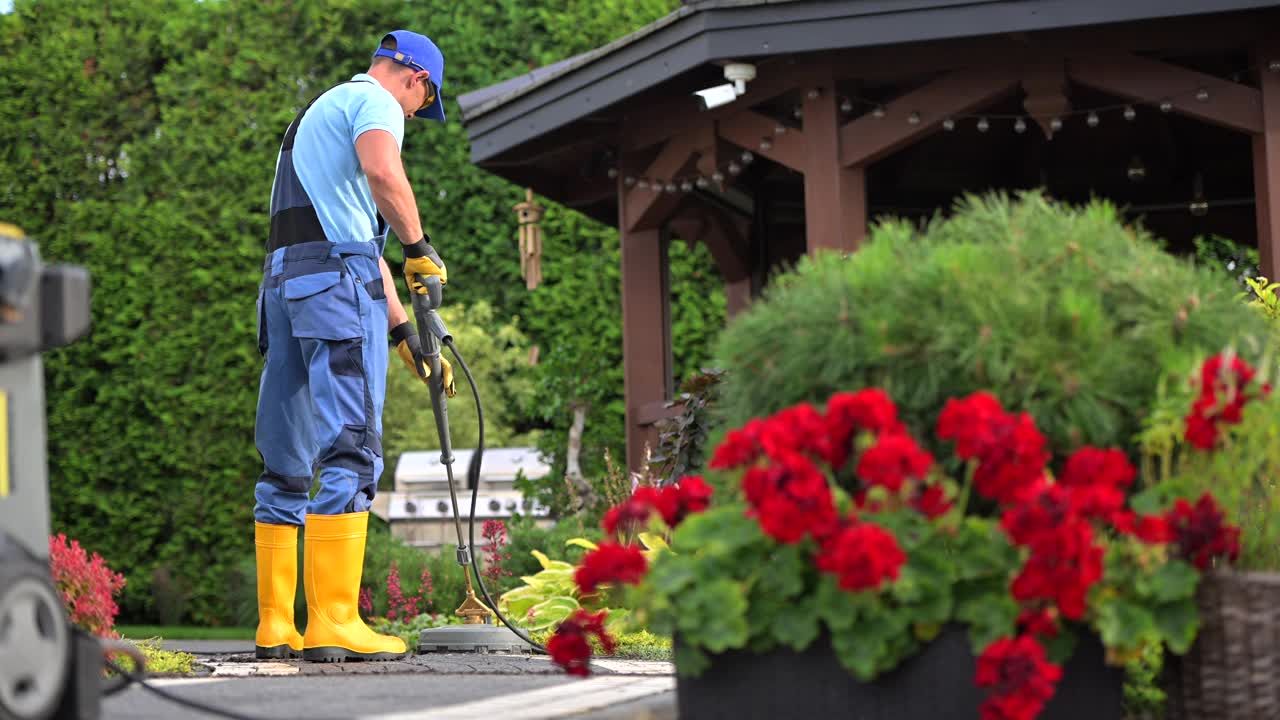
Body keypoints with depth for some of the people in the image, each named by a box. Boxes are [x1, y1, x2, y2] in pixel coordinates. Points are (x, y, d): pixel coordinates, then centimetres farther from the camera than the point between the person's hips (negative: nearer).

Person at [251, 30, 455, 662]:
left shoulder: (319, 114, 32)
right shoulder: (375, 101, 2)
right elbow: (383, 172, -22)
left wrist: (404, 332, 32)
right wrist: (419, 247, -6)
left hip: (284, 277, 9)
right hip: (337, 277, -9)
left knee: (286, 463, 9)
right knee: (350, 452, -11)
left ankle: (275, 626, 9)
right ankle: (333, 623, -16)